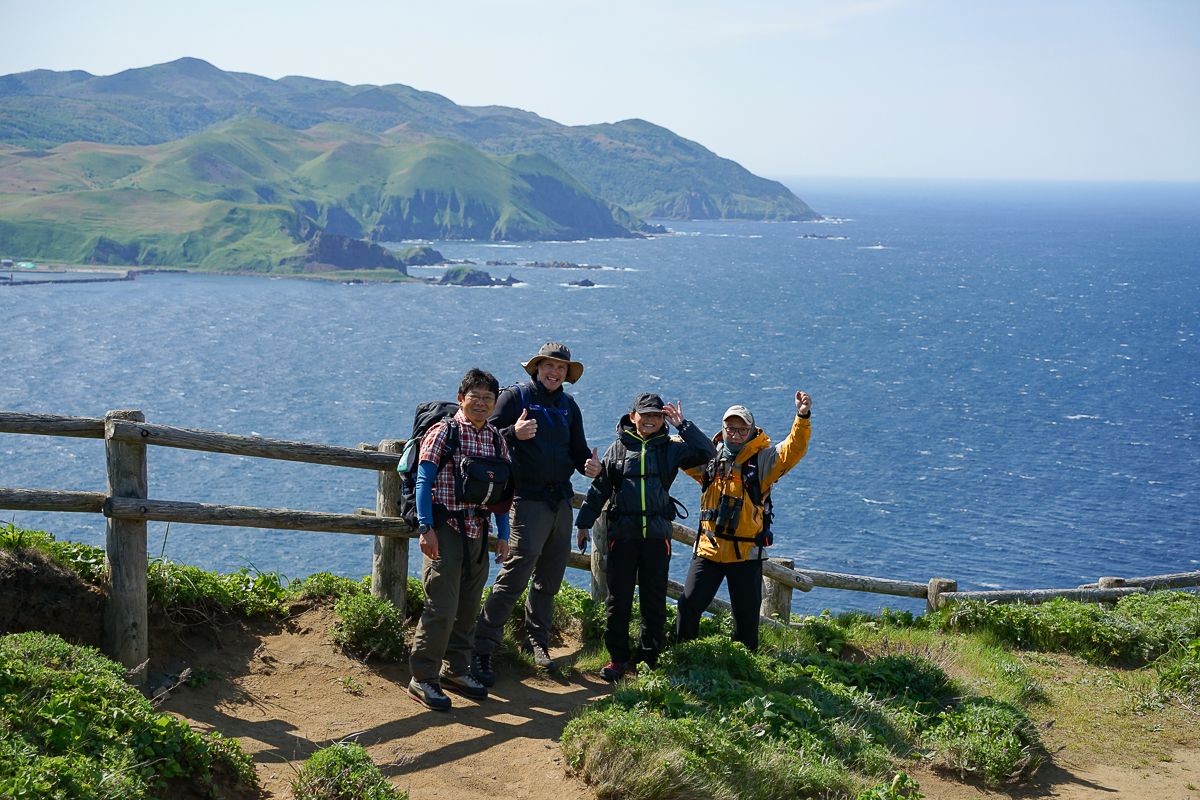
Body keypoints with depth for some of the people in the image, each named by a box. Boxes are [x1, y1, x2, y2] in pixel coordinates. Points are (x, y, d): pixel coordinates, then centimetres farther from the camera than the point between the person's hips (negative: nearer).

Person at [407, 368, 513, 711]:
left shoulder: (497, 440, 11)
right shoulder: (443, 432, -5)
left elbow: (503, 492, 15)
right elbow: (423, 482, -7)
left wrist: (503, 535, 10)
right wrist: (426, 528, -14)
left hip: (478, 532, 6)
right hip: (446, 529, -6)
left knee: (468, 606, 12)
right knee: (442, 608, -10)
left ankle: (456, 670, 25)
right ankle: (422, 678, -1)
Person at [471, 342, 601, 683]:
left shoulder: (569, 406, 15)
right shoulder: (515, 396, -3)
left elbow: (578, 450, 20)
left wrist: (590, 465, -1)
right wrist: (514, 434, -26)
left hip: (561, 499, 7)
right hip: (528, 498, -7)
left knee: (550, 580, 14)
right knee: (515, 575, -14)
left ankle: (537, 641, 29)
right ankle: (480, 650, -11)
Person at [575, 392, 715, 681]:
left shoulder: (670, 448, 8)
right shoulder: (619, 447, 7)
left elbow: (706, 453, -5)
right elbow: (599, 487, 8)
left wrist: (682, 424, -6)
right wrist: (584, 523, 6)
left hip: (657, 534, 1)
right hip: (623, 533, 0)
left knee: (654, 600, 5)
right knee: (618, 598, 2)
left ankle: (648, 658, 16)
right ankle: (618, 657, 12)